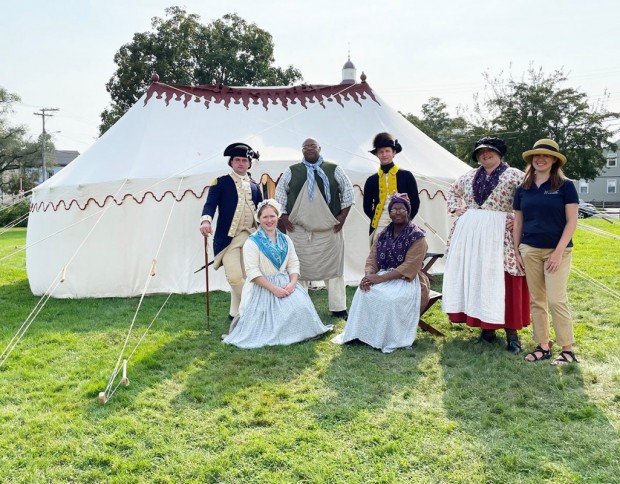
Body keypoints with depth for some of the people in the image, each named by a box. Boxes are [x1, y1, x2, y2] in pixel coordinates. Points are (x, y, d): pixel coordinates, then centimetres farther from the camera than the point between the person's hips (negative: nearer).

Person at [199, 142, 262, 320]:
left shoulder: (254, 186, 16)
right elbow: (210, 204, -8)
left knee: (245, 276, 3)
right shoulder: (221, 183, 3)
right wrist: (206, 220, -28)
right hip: (228, 237, -4)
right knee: (235, 277, -13)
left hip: (250, 236, 4)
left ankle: (236, 313, 17)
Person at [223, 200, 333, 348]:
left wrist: (292, 283, -13)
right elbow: (252, 272, -14)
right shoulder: (252, 242, -6)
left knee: (301, 307, -20)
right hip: (263, 288, -5)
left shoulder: (285, 240, 12)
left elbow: (293, 264, 7)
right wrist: (274, 288, -21)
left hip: (286, 285, 5)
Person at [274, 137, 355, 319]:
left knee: (333, 267, 2)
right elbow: (279, 192, 10)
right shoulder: (292, 171, 8)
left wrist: (343, 215, 0)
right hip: (299, 231, 1)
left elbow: (348, 190, 7)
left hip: (329, 230, 0)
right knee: (298, 269, 3)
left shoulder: (334, 169, 6)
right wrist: (283, 217, 3)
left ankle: (338, 308, 11)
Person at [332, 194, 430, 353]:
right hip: (384, 276, 5)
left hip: (407, 280, -5)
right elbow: (372, 258, 6)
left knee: (391, 298, -34)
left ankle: (389, 339, -17)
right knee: (364, 291, -24)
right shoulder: (384, 234, 10)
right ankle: (360, 333, -16)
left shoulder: (417, 236, -9)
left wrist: (380, 278, -25)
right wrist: (369, 275, -18)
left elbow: (409, 267, -18)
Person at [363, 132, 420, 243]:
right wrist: (376, 220, -1)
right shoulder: (371, 180, 9)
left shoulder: (407, 176, 6)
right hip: (378, 228, 1)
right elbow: (367, 207, 12)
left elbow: (415, 202, 6)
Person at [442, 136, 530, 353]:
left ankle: (511, 331, 2)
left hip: (498, 236, -5)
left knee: (501, 282, -6)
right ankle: (486, 327, 15)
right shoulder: (469, 176, 15)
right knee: (474, 279, 5)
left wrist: (517, 218, -12)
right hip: (469, 234, 5)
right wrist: (456, 208, 14)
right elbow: (453, 191, 30)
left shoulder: (514, 175, 0)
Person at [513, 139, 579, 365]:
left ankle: (567, 349, 8)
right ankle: (543, 346, 18)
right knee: (536, 300, 8)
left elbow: (572, 221, -7)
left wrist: (558, 251, -13)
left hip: (557, 250, -4)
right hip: (530, 250, 4)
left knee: (557, 300, -6)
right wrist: (517, 251, 7)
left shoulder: (565, 186, -4)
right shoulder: (523, 189, 7)